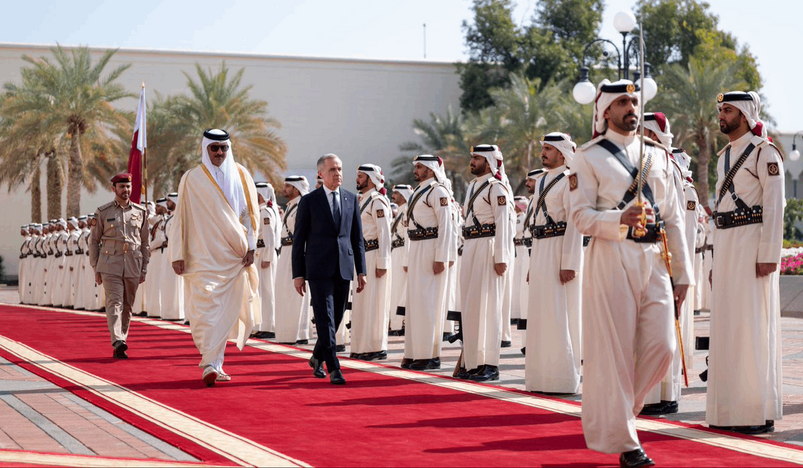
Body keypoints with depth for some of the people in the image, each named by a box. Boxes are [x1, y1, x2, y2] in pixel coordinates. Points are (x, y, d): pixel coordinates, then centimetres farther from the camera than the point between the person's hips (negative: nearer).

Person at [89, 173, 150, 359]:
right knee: (114, 303, -15)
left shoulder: (140, 212, 10)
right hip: (110, 266, -3)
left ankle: (121, 343, 16)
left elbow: (145, 242, 14)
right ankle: (118, 342, -27)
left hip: (133, 267, 3)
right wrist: (96, 269, 3)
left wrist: (144, 269, 10)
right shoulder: (103, 212, 5)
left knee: (127, 307, 7)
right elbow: (94, 241, 8)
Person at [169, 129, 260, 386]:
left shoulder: (241, 176, 7)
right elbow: (181, 218, 1)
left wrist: (250, 246, 0)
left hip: (233, 256, 3)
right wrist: (178, 255, -3)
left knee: (227, 311, 1)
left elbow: (250, 213, 9)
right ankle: (211, 364, -8)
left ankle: (212, 363, 7)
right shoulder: (191, 179, 0)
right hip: (203, 256, -3)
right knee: (205, 308, -12)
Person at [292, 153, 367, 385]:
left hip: (343, 268, 4)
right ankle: (334, 368, -11)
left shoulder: (351, 199, 10)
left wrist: (361, 271, 6)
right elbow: (298, 240, 1)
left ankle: (318, 357, 32)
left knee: (336, 318, 10)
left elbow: (357, 237, 12)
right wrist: (298, 274, -3)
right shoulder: (309, 201, 0)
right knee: (325, 319, -10)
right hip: (319, 269, -4)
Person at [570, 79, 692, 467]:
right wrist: (620, 220, -23)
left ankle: (617, 409, 22)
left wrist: (682, 273, 12)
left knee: (661, 346, -2)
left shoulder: (658, 155, 16)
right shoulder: (589, 158, 2)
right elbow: (580, 217, -5)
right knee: (615, 351, -4)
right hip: (611, 259, -5)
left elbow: (673, 217, 16)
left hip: (654, 260, 5)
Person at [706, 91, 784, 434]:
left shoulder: (764, 153, -7)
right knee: (726, 326, 8)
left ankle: (760, 412, -2)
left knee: (753, 326, -7)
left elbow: (774, 207, -13)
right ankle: (731, 409, 13)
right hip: (725, 244, 8)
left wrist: (769, 255, -19)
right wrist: (717, 261, 18)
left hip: (753, 244, -8)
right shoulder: (725, 156, 18)